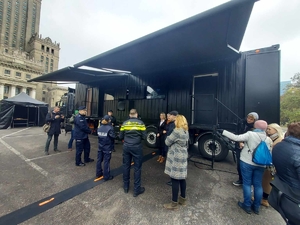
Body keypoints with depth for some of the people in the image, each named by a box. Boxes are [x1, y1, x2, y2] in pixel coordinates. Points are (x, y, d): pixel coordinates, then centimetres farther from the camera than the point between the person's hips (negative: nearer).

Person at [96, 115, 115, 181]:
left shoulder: (99, 128, 2)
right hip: (107, 148, -6)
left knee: (99, 160, 17)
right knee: (106, 161, 3)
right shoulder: (110, 128, -19)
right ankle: (106, 176, 15)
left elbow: (99, 136, 3)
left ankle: (98, 173, 33)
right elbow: (113, 137, -19)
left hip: (100, 146, 7)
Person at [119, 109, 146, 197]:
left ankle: (126, 187, 32)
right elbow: (144, 137, -8)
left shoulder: (125, 123, 1)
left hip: (126, 146, 3)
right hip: (137, 147, -3)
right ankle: (136, 189, 19)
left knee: (126, 166, 16)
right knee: (137, 167, 8)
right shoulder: (141, 123, -5)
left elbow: (121, 137, 3)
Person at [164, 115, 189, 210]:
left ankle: (174, 203, 17)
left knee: (175, 180, 3)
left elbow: (167, 142, -14)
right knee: (182, 178, 19)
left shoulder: (177, 131, -22)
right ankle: (183, 199, 35)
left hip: (176, 158, -9)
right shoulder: (186, 131, 7)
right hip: (183, 156, 9)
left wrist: (169, 137, 5)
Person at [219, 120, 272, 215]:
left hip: (247, 162, -4)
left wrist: (223, 132, -22)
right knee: (258, 185, 15)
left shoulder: (250, 134, -15)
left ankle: (247, 206, 20)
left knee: (247, 183, 9)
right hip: (260, 165, 5)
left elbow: (236, 138, -25)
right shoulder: (268, 139, 1)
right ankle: (256, 207, 29)